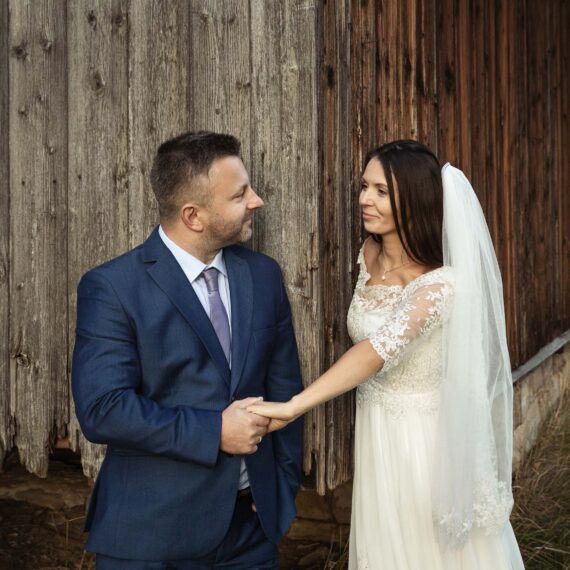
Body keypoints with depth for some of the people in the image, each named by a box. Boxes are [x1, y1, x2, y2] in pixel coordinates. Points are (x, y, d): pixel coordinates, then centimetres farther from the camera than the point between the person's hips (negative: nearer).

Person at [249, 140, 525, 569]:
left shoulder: (440, 283, -26)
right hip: (375, 432, 6)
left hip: (422, 437, -6)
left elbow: (382, 347, -39)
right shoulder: (369, 255, -3)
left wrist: (294, 406, -48)